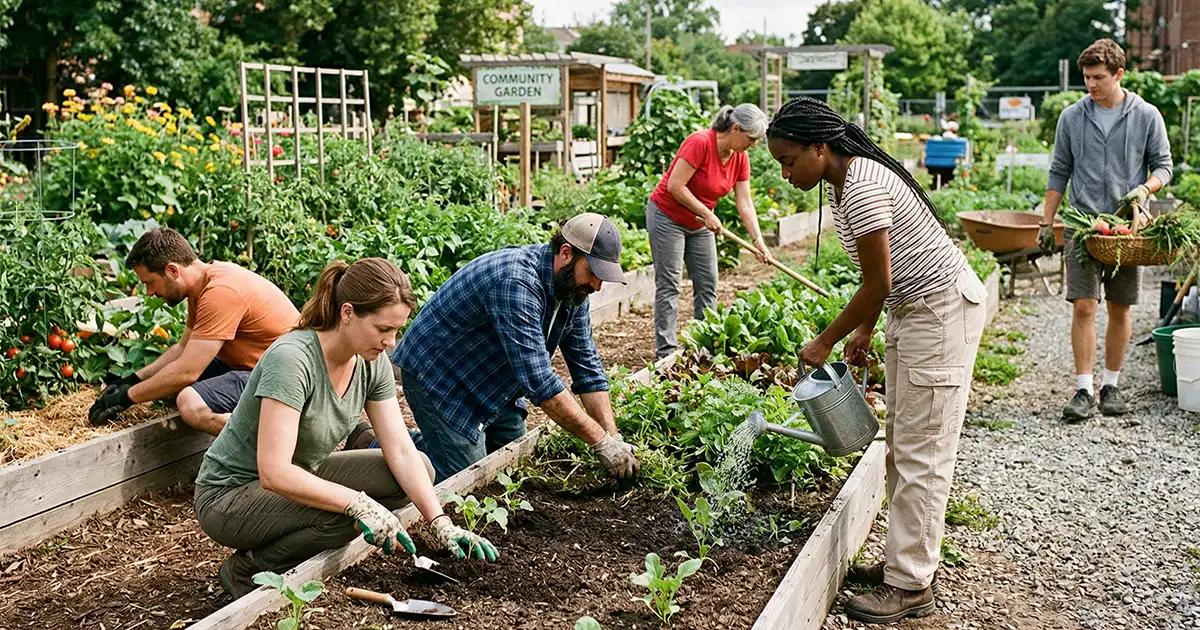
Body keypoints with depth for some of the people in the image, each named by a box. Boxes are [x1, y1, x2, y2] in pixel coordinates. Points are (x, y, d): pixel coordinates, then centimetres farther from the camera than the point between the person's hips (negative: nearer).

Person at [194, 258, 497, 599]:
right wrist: (359, 504, -40)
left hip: (302, 476, 8)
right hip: (229, 495, -8)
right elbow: (274, 473, -35)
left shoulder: (372, 363, -7)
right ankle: (247, 570, -7)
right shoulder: (291, 359, -30)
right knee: (345, 516, -34)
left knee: (420, 468, -6)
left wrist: (442, 525, -18)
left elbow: (401, 452, -8)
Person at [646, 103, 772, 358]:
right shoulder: (700, 143, -25)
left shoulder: (740, 158, -2)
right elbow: (675, 186, -26)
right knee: (669, 285, -6)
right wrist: (706, 214, -21)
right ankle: (666, 352, -3)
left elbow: (745, 203, -2)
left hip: (699, 224, 8)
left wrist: (758, 240, -11)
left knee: (708, 285, 7)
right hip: (667, 216, -8)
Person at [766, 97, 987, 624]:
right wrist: (864, 331, 13)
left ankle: (910, 586, 4)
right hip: (911, 310, 10)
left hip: (942, 309, -10)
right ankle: (904, 561, 24)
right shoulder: (846, 181, 7)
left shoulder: (861, 188, -24)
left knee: (920, 453, -5)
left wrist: (825, 342, -11)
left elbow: (877, 284, -21)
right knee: (902, 446, 14)